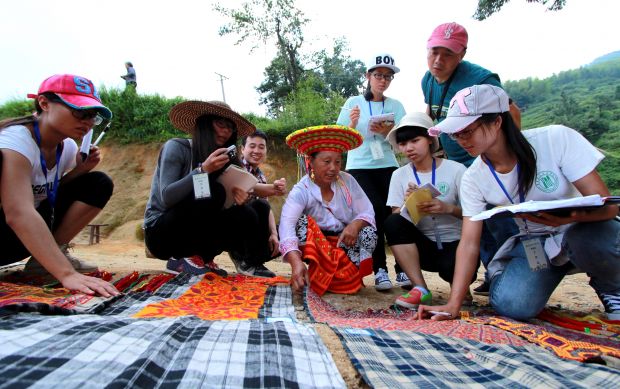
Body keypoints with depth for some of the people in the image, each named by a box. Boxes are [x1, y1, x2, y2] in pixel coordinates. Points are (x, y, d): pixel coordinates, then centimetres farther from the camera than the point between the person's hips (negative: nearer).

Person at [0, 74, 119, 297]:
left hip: (20, 242, 7)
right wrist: (67, 274, -49)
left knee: (98, 184, -5)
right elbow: (18, 213, -40)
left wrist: (79, 170, -12)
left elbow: (49, 194, 6)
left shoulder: (67, 147, -4)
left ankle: (41, 259, -8)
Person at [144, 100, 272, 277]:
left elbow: (218, 211, 0)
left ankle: (199, 257, -6)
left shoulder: (222, 159, 5)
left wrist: (237, 201, -22)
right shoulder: (176, 147, -10)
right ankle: (184, 258, -17)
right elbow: (166, 197, -22)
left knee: (247, 217, -17)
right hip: (161, 233, -5)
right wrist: (203, 170, -30)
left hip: (192, 235, 5)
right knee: (214, 192, -28)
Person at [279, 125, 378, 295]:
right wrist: (296, 262, -54)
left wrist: (355, 225, -34)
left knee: (369, 232, -23)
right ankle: (312, 277, -26)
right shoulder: (301, 191, -22)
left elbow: (367, 212, -10)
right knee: (301, 222, -28)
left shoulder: (347, 181, -11)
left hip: (345, 243, 2)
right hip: (315, 245, -2)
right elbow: (287, 225, -37)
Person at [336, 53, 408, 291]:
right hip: (359, 168, -2)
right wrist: (353, 124, -14)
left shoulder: (396, 106, 11)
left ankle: (403, 268, -8)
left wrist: (388, 132, -16)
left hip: (388, 167, 2)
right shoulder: (354, 103, 6)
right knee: (377, 210, -22)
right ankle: (379, 269, -13)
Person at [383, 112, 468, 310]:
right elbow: (397, 217, 0)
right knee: (392, 222, -25)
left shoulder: (455, 169, -5)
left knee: (452, 266, -35)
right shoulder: (399, 175, 3)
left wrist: (448, 208, -24)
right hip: (424, 246, 3)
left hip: (454, 244, -2)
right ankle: (420, 289, -18)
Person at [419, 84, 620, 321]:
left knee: (588, 240, -37)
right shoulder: (473, 180, -12)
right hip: (535, 243, 2)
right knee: (509, 304, -23)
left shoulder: (557, 139, -21)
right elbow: (469, 243, -15)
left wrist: (566, 217, -44)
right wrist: (453, 305, -24)